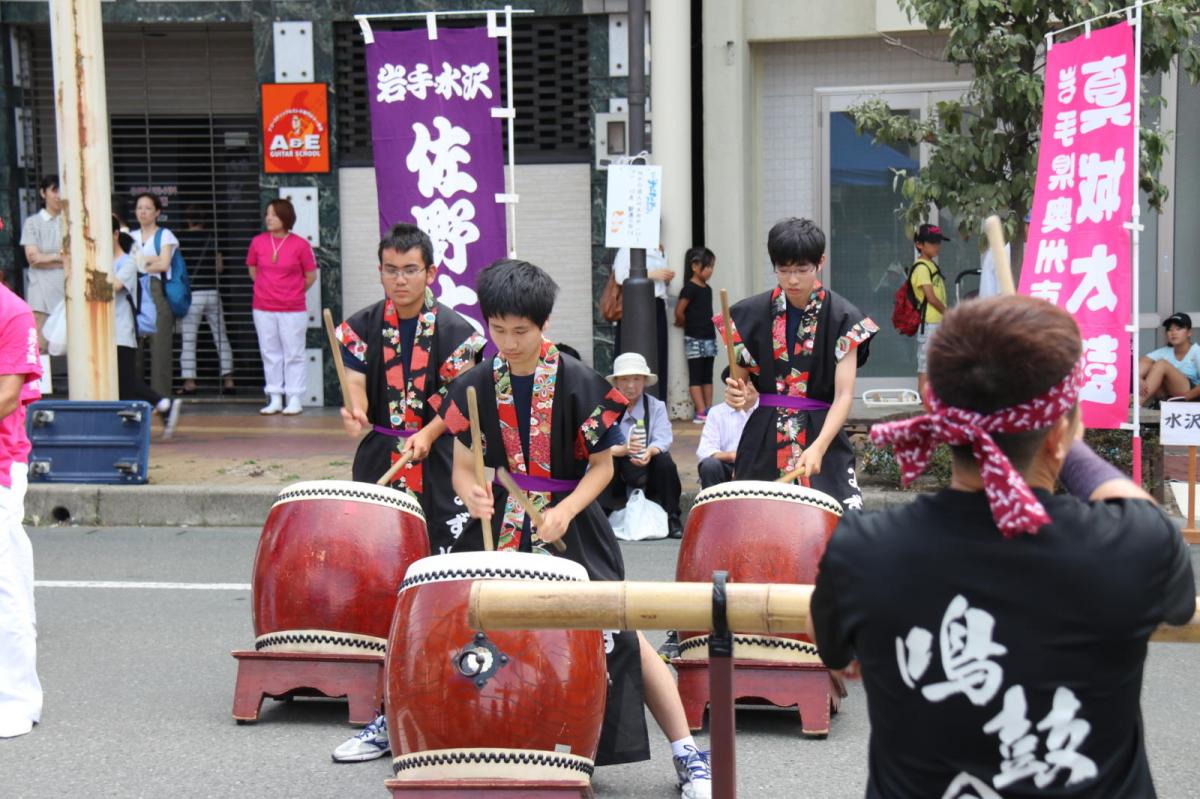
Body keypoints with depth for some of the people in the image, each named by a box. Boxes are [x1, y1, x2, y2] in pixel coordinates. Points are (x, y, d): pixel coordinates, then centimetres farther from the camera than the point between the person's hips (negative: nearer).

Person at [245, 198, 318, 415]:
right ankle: (274, 399, 16)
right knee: (270, 355, 9)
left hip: (292, 311, -3)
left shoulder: (300, 245, -8)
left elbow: (311, 276, 1)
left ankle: (295, 400, 8)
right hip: (263, 310, 3)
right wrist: (268, 289, 11)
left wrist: (293, 293, 6)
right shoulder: (258, 242, 1)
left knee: (294, 355, 2)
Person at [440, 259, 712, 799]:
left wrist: (564, 512, -21)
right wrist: (472, 493, -19)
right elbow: (464, 466, 4)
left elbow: (602, 466, -5)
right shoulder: (475, 387, -2)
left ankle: (687, 754, 0)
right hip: (498, 527, 4)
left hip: (571, 528, -3)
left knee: (622, 632, -9)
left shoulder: (579, 384, -12)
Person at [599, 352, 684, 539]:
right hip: (616, 478, -1)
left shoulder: (656, 406, 2)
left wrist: (650, 451, -38)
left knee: (664, 459, -28)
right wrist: (623, 449, -38)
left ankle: (672, 520, -17)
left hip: (648, 472, 1)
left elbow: (663, 440, -14)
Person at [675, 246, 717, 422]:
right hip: (694, 340, -8)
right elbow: (679, 312, -15)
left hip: (709, 337, 8)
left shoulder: (707, 289, 11)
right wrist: (686, 324, 2)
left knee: (707, 377, 9)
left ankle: (708, 410, 12)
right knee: (696, 377, -4)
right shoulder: (690, 288, -12)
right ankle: (701, 412, -7)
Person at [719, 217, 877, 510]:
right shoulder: (751, 314, 3)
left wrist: (818, 446, -25)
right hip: (763, 441, 2)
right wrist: (741, 394, -13)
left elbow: (844, 395, -11)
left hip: (822, 434, -2)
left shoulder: (842, 318, -5)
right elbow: (745, 381, 11)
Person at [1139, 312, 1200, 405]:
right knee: (1146, 362, -14)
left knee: (1161, 364, -23)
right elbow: (1141, 362, -7)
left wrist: (1184, 397, -23)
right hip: (1166, 397, 5)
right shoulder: (1164, 352, 9)